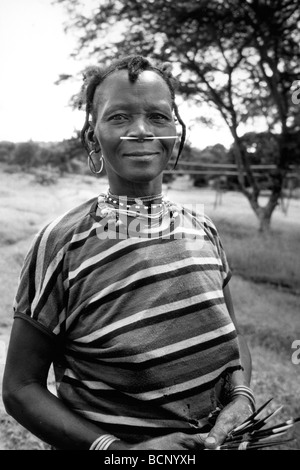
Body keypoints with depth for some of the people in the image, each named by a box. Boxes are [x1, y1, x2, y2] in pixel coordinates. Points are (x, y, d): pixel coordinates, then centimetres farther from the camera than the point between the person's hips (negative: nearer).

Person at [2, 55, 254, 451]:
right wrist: (115, 448, -24)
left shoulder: (203, 230, -7)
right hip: (103, 442, -4)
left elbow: (233, 336, 5)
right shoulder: (63, 243, -19)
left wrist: (241, 396, -13)